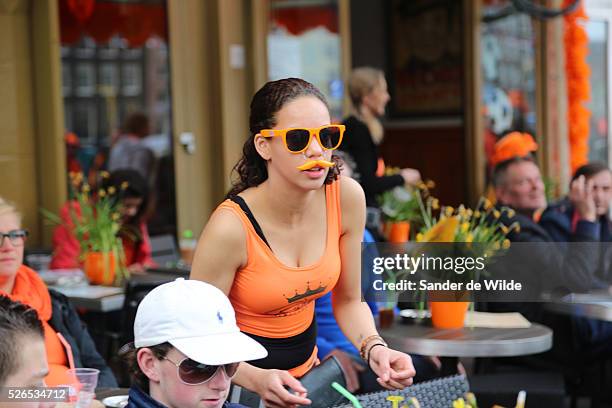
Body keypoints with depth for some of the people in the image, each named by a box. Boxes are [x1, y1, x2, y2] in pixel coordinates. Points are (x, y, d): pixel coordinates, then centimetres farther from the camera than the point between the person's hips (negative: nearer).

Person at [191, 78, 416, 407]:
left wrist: (373, 347, -15)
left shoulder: (347, 197, -10)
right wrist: (257, 379, -31)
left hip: (306, 364, 4)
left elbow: (348, 300, 2)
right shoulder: (230, 227, -25)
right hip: (241, 380, -4)